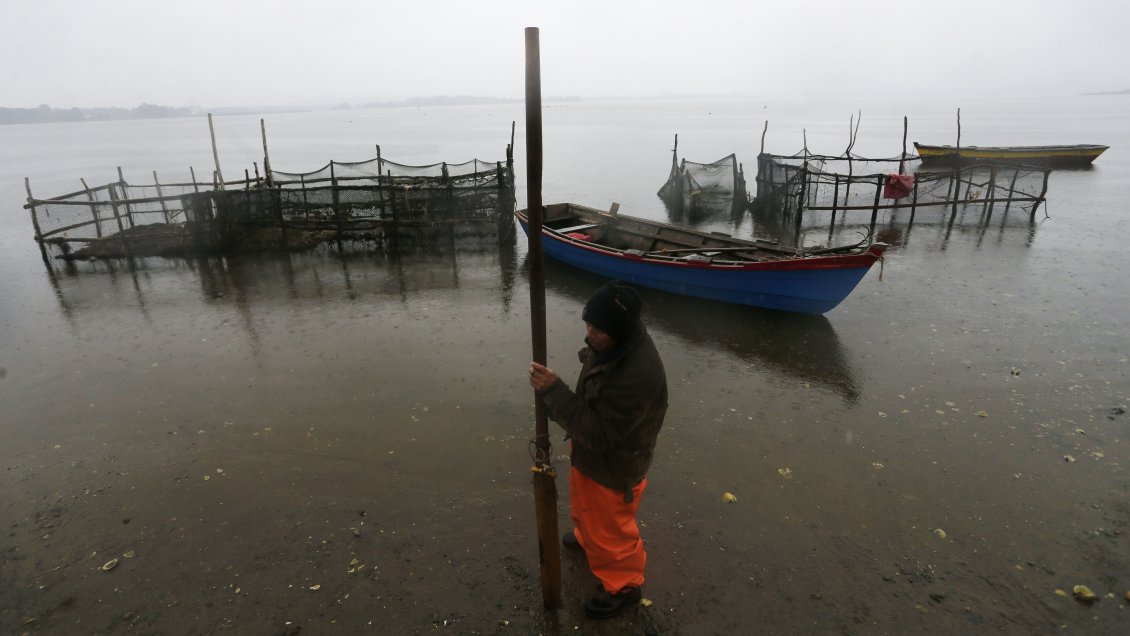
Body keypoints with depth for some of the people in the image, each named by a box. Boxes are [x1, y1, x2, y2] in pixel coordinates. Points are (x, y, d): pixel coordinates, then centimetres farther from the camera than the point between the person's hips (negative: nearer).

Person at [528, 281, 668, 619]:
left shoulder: (638, 374, -41)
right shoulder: (613, 342, -12)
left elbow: (600, 434, -35)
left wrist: (553, 391, -37)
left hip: (613, 467, -8)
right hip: (589, 452, 9)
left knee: (610, 529, 17)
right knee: (584, 508, 35)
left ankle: (622, 586, 44)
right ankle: (587, 537, 65)